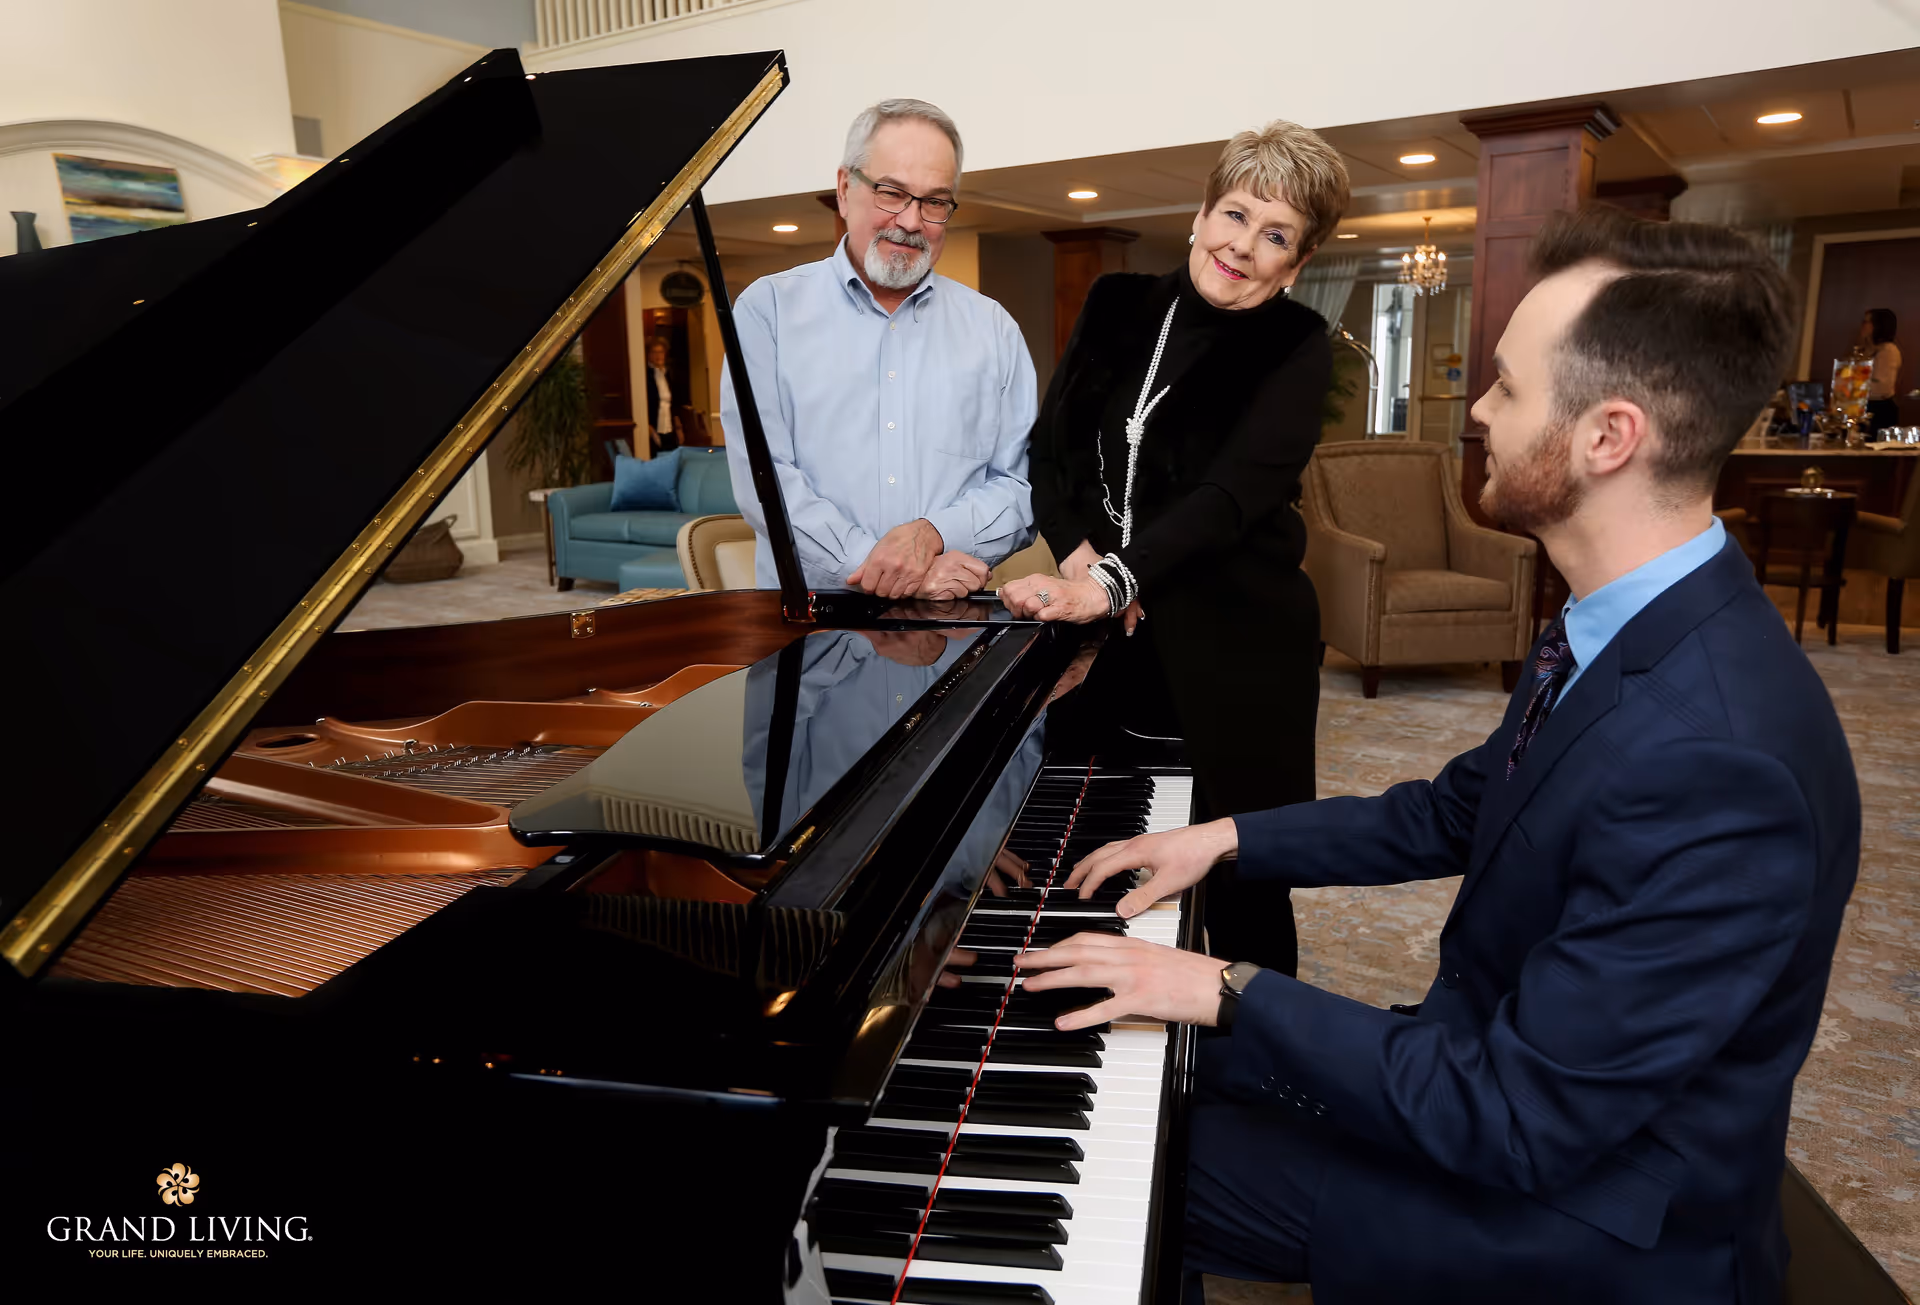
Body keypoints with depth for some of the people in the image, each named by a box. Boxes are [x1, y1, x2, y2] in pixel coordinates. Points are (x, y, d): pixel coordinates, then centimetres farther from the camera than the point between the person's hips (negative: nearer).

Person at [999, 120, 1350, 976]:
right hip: (1113, 634, 4)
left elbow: (1238, 488, -21)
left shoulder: (1297, 347, -6)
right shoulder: (1117, 305, 6)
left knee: (1235, 865, 5)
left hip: (1233, 644, -3)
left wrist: (1110, 580, -34)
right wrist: (1076, 552, -14)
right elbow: (1049, 445, 4)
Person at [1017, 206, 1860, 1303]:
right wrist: (1229, 838, 3)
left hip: (1586, 1211, -7)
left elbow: (1516, 1124, -30)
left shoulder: (1716, 759, -35)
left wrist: (1228, 992, -24)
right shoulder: (1628, 626, -4)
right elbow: (1453, 814, 8)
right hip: (1504, 1061, 8)